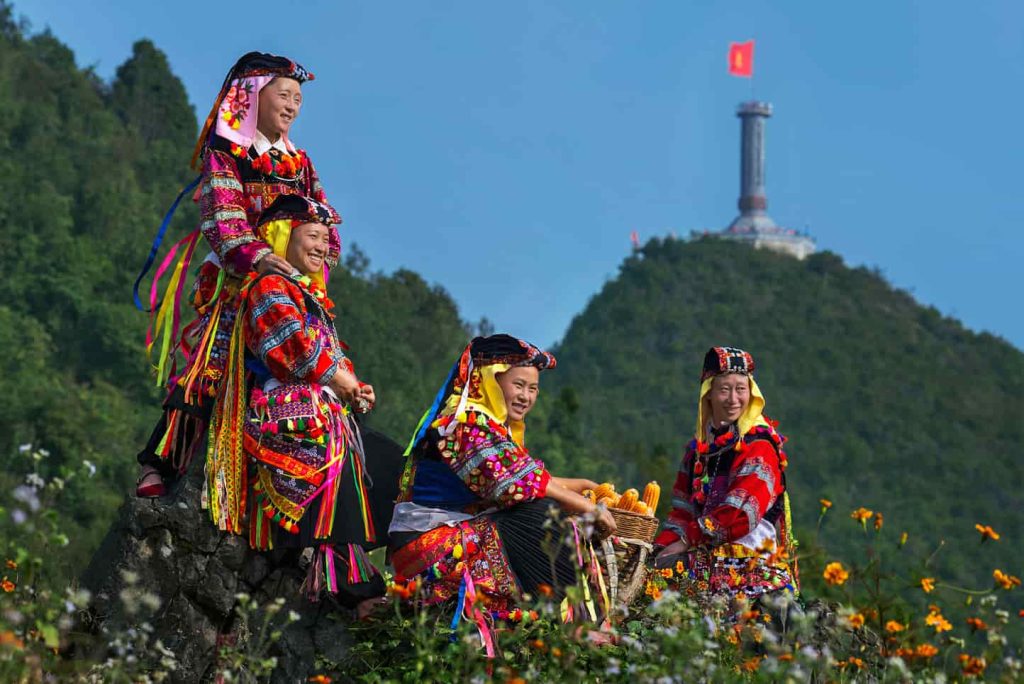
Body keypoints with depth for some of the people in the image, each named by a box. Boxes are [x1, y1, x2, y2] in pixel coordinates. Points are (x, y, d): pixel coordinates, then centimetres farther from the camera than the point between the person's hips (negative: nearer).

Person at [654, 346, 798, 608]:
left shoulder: (759, 446, -4)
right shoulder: (698, 447, 18)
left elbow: (741, 512, -14)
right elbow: (683, 506, 16)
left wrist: (687, 540, -12)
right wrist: (661, 548, -1)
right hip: (704, 565, 6)